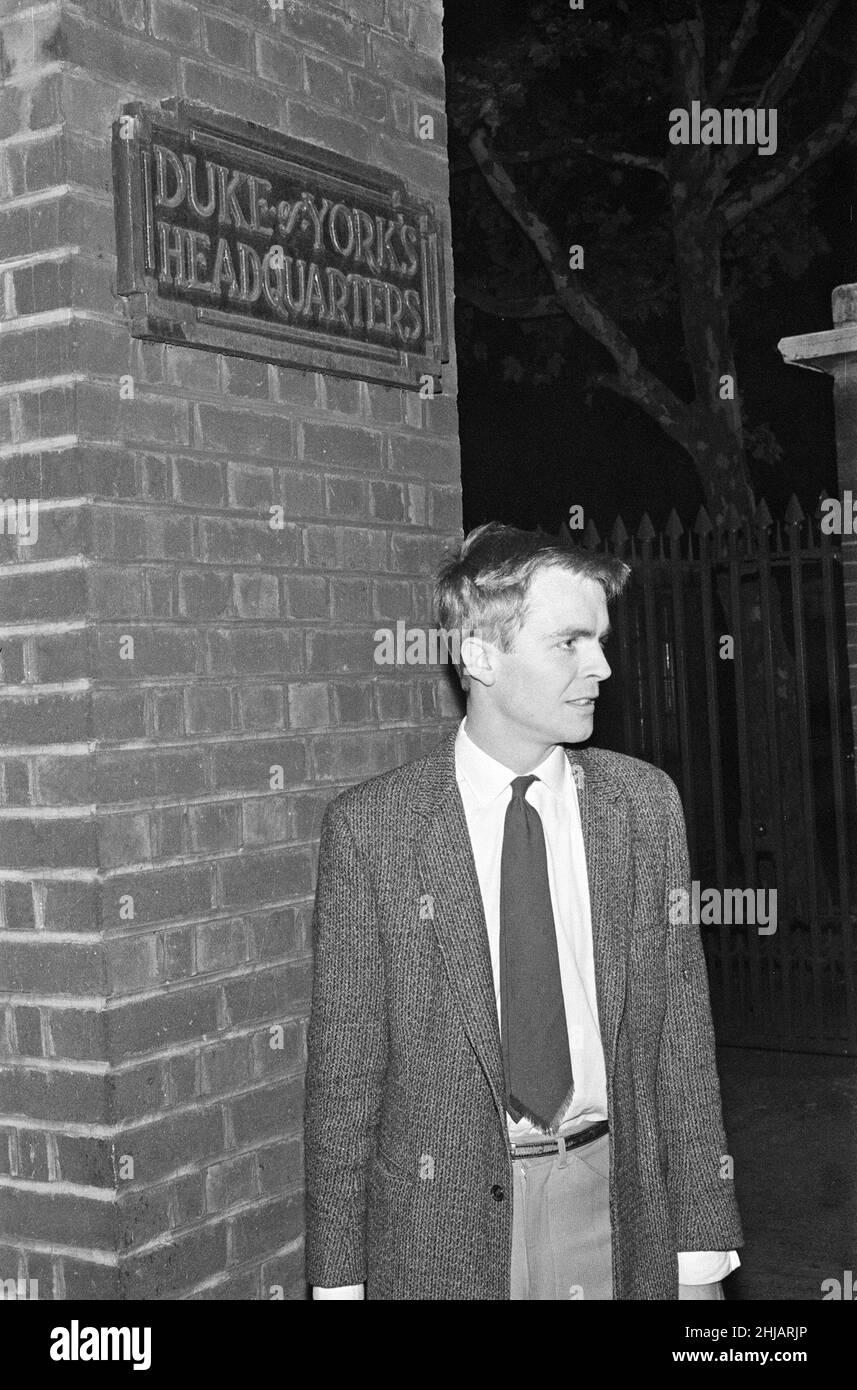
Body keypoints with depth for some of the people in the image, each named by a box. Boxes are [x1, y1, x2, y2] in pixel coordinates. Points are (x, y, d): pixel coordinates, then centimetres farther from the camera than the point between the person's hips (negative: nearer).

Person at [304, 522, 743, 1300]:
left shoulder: (646, 803, -1)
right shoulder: (370, 827, -9)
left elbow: (681, 1031, 1)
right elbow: (343, 1068, -5)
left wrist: (701, 1244, 0)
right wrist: (338, 1275, -6)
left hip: (615, 1210, 2)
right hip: (440, 1216, -2)